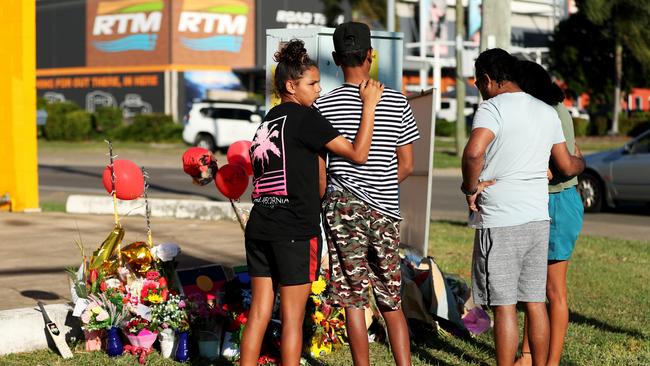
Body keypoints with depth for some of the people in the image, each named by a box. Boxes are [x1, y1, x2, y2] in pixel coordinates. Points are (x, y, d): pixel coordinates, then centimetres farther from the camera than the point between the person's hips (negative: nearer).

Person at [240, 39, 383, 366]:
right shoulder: (304, 117, -8)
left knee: (259, 313, 10)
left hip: (258, 226, 7)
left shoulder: (267, 122, 15)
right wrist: (369, 104, -4)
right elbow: (358, 153, -10)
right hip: (295, 231, -7)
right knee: (292, 317, 0)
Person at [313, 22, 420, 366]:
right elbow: (406, 164, 6)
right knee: (392, 301, 12)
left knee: (353, 299, 4)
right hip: (386, 209, 2)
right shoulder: (396, 102, 3)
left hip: (344, 207, -2)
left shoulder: (324, 105, -4)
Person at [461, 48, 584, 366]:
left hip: (499, 222, -6)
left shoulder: (493, 107, -11)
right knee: (535, 302, 12)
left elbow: (474, 152, -29)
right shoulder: (548, 112, 11)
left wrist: (470, 187, -13)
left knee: (504, 305, -2)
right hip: (538, 219, 7)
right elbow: (566, 166, 19)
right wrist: (582, 163, 41)